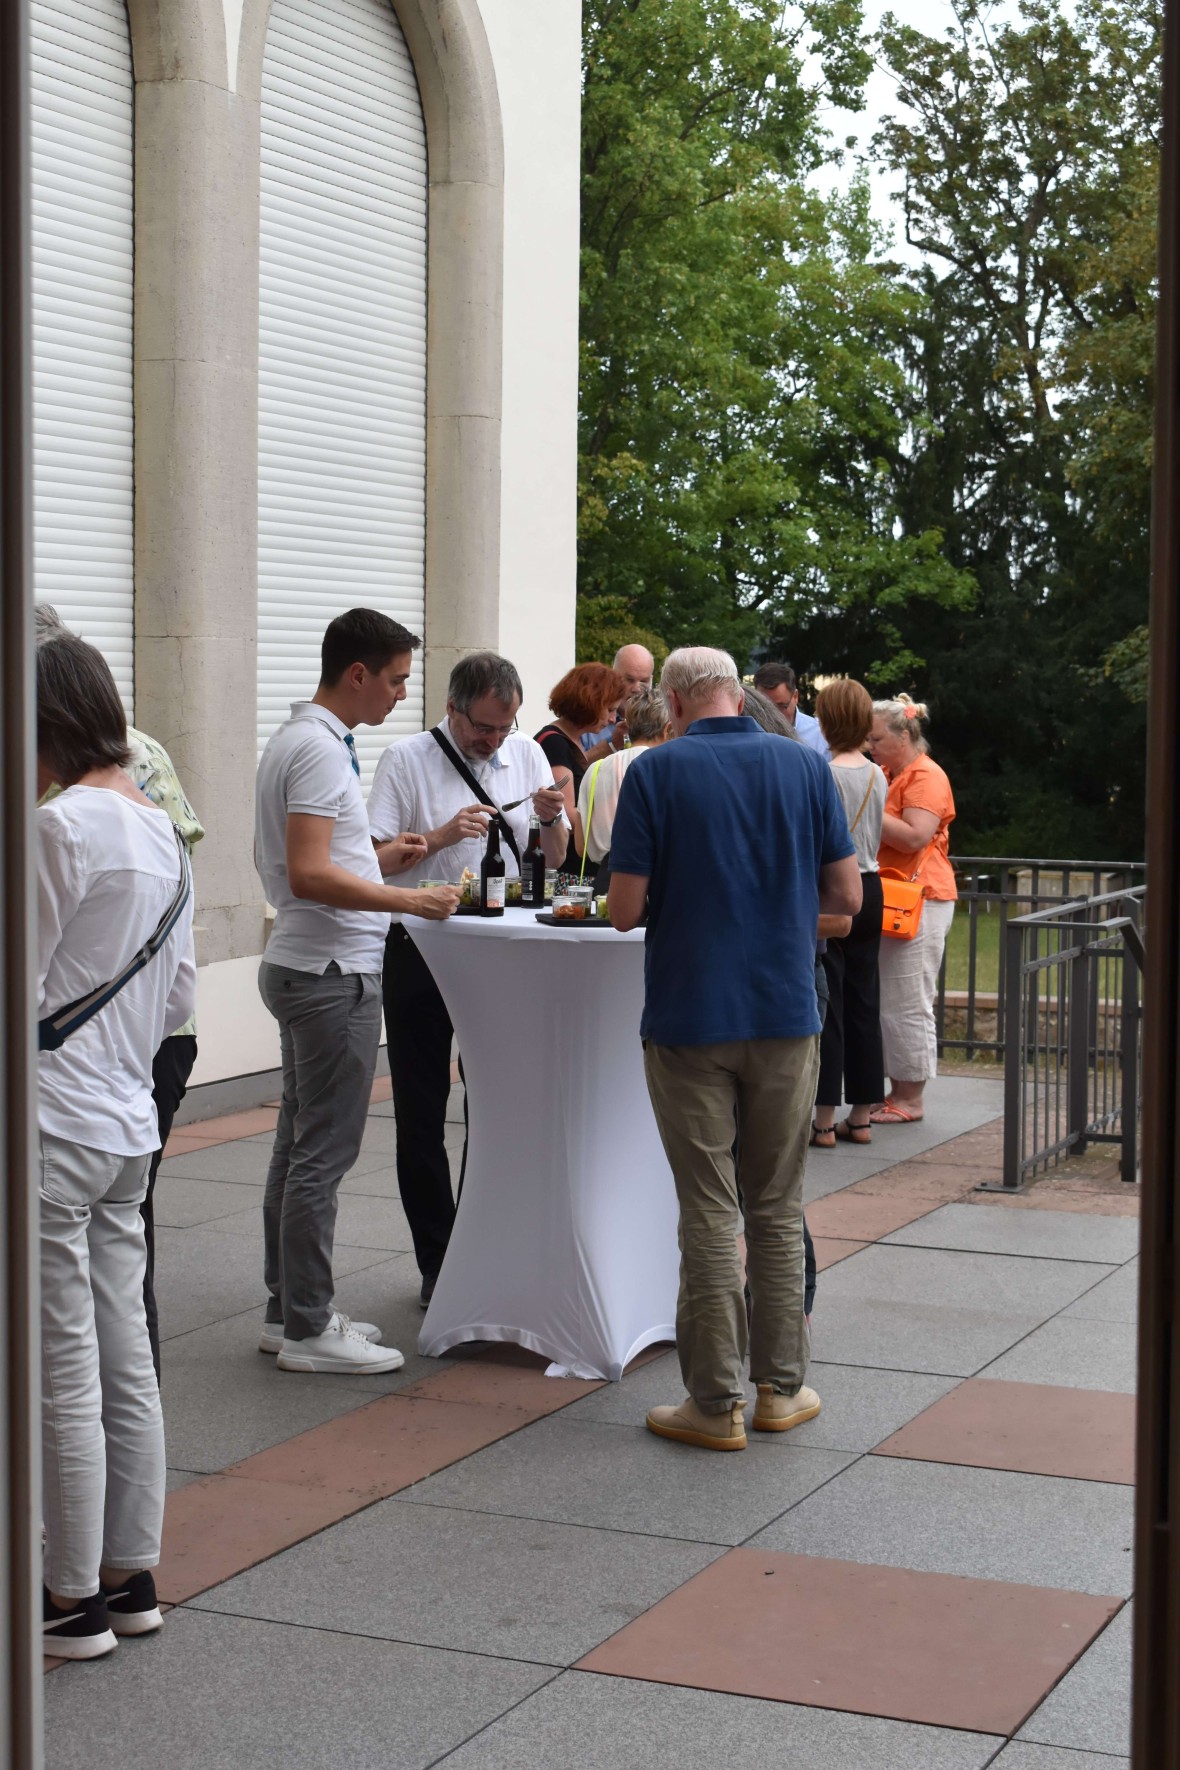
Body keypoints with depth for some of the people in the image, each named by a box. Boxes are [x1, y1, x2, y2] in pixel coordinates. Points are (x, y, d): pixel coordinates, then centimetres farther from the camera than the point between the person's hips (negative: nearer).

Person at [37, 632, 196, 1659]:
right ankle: (131, 1576, 24)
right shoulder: (161, 832, 10)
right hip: (128, 1125, 9)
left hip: (52, 1132, -9)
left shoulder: (62, 827, -17)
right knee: (125, 1362, 14)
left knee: (64, 1374, 1)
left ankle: (74, 1599, 11)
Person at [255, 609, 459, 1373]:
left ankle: (289, 1310, 22)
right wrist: (409, 900, -21)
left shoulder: (299, 739, 15)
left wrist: (378, 858, 14)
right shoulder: (319, 749, -17)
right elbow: (309, 875, -24)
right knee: (323, 1153, -5)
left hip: (306, 966, 11)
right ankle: (307, 1329, 0)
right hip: (333, 972, -11)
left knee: (302, 1145, 14)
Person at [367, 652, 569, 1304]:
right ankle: (438, 1263, 13)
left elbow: (553, 858, 11)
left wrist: (552, 818, -9)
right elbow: (372, 858, -8)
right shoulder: (407, 760, -4)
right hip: (421, 952, -3)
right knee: (422, 1115, 3)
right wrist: (441, 837, -20)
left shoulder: (527, 754, 8)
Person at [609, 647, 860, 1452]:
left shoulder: (657, 772, -7)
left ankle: (717, 1401, 6)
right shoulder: (806, 766, 2)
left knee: (709, 1213, 3)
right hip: (787, 1015, 3)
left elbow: (626, 908, -9)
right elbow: (846, 894, 3)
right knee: (779, 1207, 12)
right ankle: (782, 1387, 18)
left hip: (691, 1017, -2)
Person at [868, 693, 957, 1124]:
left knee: (907, 1004, -5)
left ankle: (911, 1100, 1)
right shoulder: (886, 775, 19)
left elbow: (915, 835, -20)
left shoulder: (926, 777, -9)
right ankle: (897, 1092, 13)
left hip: (917, 901, -9)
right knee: (885, 1003, 8)